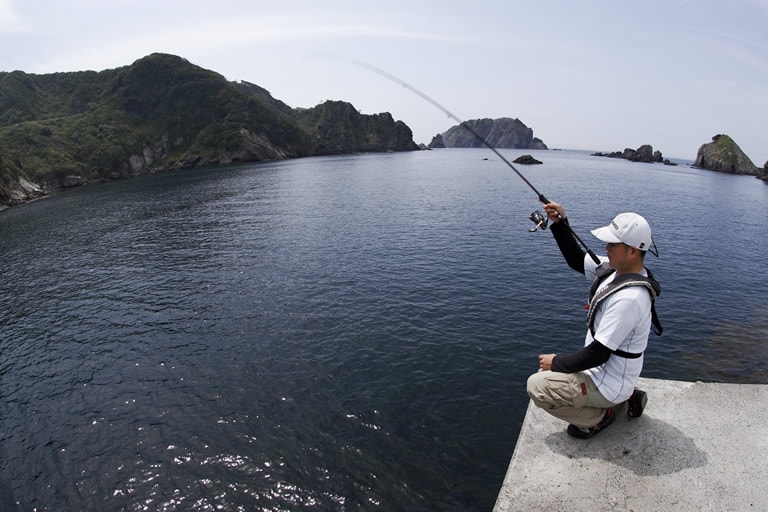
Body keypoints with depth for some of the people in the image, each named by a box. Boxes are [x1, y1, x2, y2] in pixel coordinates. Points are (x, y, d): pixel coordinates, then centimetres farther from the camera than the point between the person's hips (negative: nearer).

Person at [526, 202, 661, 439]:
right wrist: (560, 224, -8)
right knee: (548, 371, 24)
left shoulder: (629, 298, -32)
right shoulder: (616, 269, -6)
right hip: (603, 369, 9)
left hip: (609, 384, -9)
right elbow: (576, 259, 6)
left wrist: (557, 362, -14)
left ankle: (598, 417, 3)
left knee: (536, 385, -11)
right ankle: (626, 397, 18)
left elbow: (597, 354, -28)